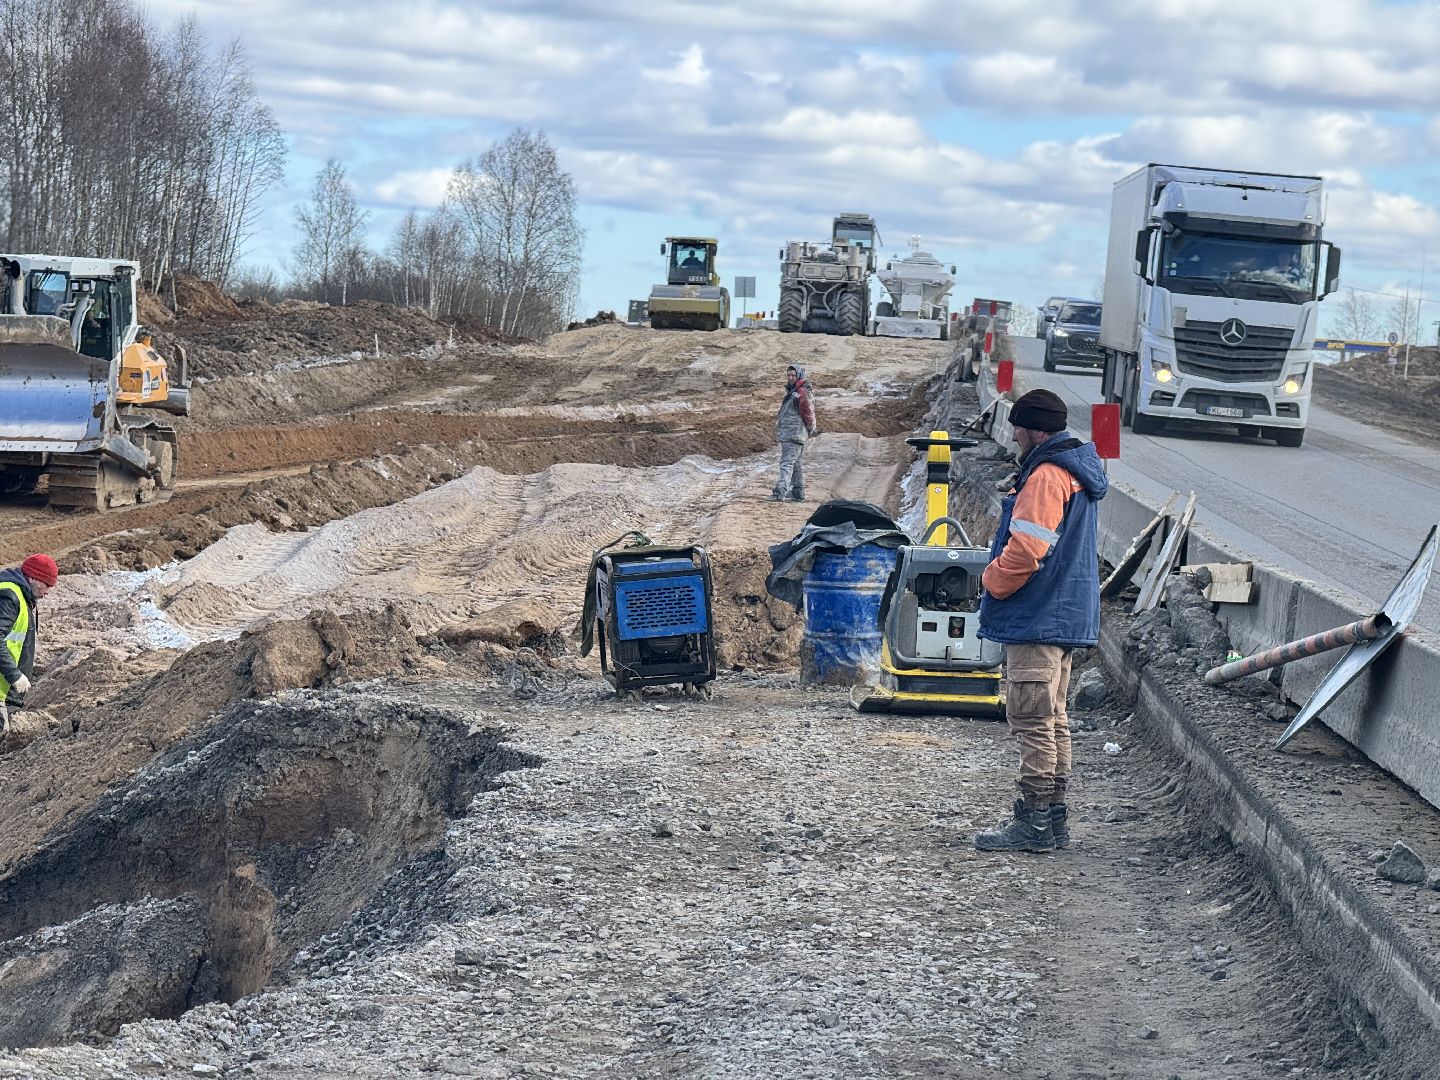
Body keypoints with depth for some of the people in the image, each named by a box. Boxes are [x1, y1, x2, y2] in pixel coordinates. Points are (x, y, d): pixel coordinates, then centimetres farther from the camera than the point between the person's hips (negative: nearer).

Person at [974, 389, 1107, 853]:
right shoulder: (1078, 472, 17)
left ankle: (1034, 823, -7)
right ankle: (1053, 818, 19)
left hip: (1038, 619, -11)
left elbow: (1026, 549, -23)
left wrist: (992, 583, -9)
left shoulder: (1046, 477, -17)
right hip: (1067, 616, 11)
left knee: (1032, 719, -8)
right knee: (1053, 718, 14)